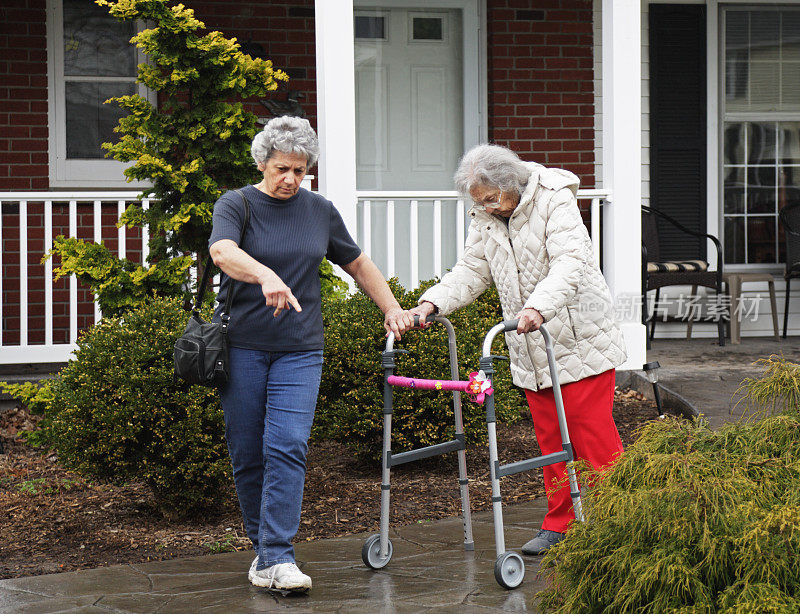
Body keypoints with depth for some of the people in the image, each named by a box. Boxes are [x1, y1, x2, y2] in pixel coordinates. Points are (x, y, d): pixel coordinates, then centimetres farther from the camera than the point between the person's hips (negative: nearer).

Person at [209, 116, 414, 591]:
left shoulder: (320, 212, 11)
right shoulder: (235, 206, -1)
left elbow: (359, 265, 24)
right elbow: (223, 252, -23)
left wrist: (393, 309, 17)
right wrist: (267, 277, -41)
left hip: (299, 350, 1)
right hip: (243, 345, -1)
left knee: (287, 448, -13)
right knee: (247, 454, 2)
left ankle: (278, 557, -17)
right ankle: (263, 545, 18)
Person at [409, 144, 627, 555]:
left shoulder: (555, 201, -15)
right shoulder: (484, 220, 5)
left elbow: (569, 264, -27)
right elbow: (471, 272, 8)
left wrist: (539, 308, -43)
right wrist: (431, 303, -9)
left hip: (579, 340, -6)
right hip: (530, 352, 6)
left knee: (593, 435, -5)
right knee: (550, 437, 9)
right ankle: (559, 524, 17)